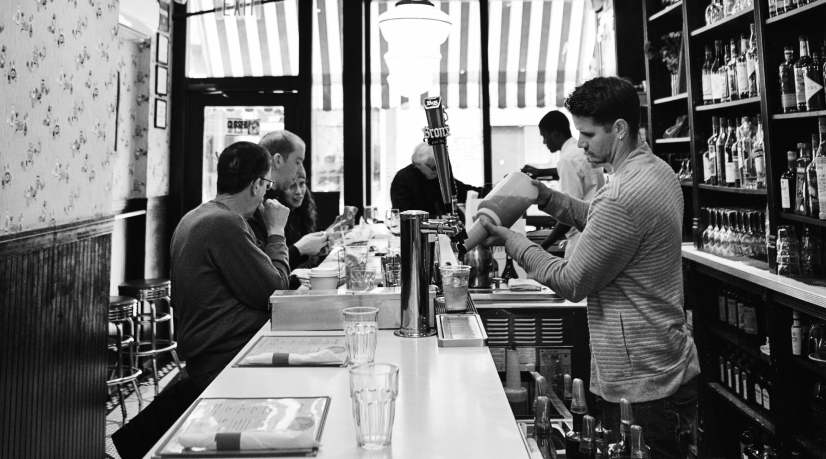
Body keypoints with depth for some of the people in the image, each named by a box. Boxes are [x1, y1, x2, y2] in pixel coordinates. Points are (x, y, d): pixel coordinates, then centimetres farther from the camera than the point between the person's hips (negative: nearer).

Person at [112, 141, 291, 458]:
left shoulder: (195, 217, 15)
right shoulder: (225, 224, -18)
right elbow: (273, 290, -13)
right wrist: (276, 232, -2)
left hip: (202, 347, 10)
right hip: (226, 359, -10)